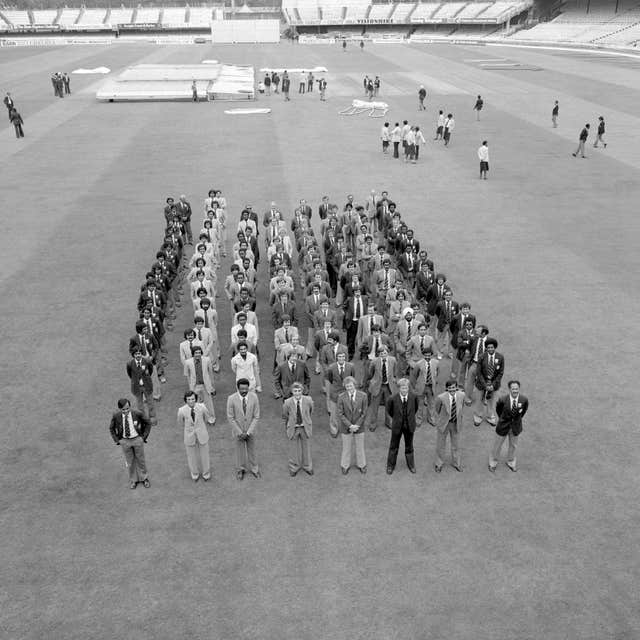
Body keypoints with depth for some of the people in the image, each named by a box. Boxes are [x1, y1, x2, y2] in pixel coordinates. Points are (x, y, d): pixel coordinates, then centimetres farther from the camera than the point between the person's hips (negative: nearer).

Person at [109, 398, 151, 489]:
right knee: (130, 461, 15)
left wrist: (144, 437, -7)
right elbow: (111, 428, 4)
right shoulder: (116, 416, -15)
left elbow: (148, 424, -3)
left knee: (140, 460, 15)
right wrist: (117, 440, -1)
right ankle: (133, 480, 34)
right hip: (124, 441, 1)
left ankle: (144, 478, 35)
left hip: (137, 440, -1)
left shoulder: (138, 414, -19)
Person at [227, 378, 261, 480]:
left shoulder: (254, 397, -21)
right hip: (237, 429, -1)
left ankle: (254, 468, 43)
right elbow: (230, 418, -14)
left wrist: (248, 432, -16)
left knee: (251, 449, 20)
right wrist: (240, 432, -14)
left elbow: (256, 416, -13)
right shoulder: (231, 399, -24)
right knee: (240, 449, 19)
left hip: (251, 429, 1)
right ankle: (240, 469, 43)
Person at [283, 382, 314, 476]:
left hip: (305, 428, 1)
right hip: (293, 428, -1)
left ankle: (307, 467, 40)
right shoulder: (287, 403, -19)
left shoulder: (308, 400, -17)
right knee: (293, 449, 13)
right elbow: (285, 417, -2)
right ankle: (293, 468, 37)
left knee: (306, 447, 17)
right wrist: (286, 428, 6)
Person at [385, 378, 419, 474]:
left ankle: (411, 465, 37)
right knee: (394, 446, 13)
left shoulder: (413, 396, -14)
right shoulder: (393, 399, -21)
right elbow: (388, 410, 0)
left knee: (409, 446, 18)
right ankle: (390, 466, 31)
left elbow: (416, 406, 9)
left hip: (409, 426, 2)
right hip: (397, 426, -2)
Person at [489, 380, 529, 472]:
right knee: (497, 445, 17)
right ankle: (493, 462, 43)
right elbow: (498, 408, -4)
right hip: (503, 426, -2)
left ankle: (511, 462, 50)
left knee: (513, 445, 23)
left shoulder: (524, 399, -23)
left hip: (516, 426, 2)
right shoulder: (503, 400, -28)